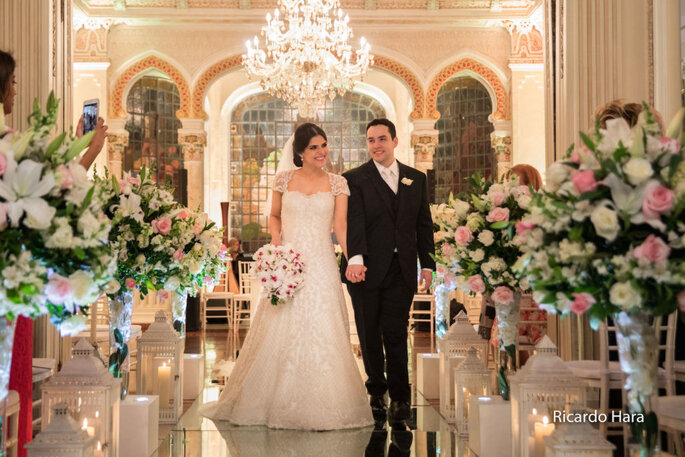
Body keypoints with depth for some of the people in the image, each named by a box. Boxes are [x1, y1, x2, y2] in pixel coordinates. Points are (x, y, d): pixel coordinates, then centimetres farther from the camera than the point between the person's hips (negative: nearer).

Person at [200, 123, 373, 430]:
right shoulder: (284, 180, 5)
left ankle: (320, 405, 11)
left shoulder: (337, 184, 4)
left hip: (321, 266, 0)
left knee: (321, 333, -1)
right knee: (279, 332, 3)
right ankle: (274, 402, 17)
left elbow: (340, 225, -5)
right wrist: (276, 241, -5)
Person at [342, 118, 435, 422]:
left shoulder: (416, 179, 13)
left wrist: (427, 263, 9)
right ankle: (376, 391, 23)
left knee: (395, 333, -3)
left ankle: (400, 396, 9)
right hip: (366, 268, -1)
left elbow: (424, 224, 15)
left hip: (402, 271, 1)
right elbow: (354, 222, -12)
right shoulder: (354, 179, 1)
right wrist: (355, 258, -26)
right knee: (369, 335, 7)